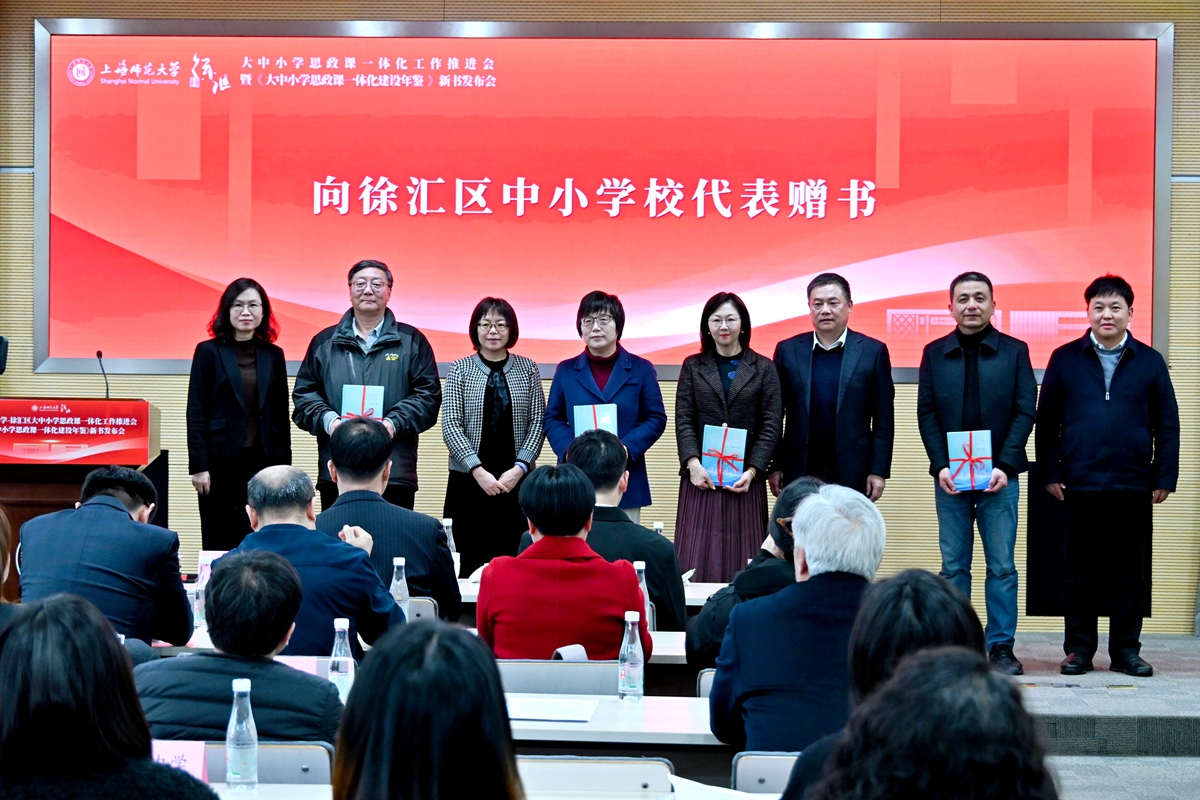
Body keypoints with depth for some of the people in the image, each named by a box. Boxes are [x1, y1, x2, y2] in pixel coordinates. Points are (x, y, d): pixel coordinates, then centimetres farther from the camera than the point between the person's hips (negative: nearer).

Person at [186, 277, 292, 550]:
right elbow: (195, 413, -2)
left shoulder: (273, 355, 10)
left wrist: (284, 465, 7)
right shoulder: (208, 352, 1)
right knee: (218, 541, 2)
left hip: (263, 462, 2)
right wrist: (198, 465, -8)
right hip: (220, 463, -2)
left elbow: (281, 415, 12)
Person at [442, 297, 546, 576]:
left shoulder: (527, 369, 8)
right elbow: (450, 424, -2)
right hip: (469, 481, -1)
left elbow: (538, 422, 4)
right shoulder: (460, 369, 4)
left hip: (517, 481, 1)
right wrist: (478, 470, -12)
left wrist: (519, 468, -8)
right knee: (470, 561, -3)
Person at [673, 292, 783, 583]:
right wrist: (693, 463, -11)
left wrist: (752, 471, -10)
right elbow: (683, 420, 4)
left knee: (742, 565, -2)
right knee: (697, 562, -4)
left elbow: (771, 426, 2)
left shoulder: (763, 369, 8)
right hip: (701, 477, 1)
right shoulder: (693, 366, 12)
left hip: (746, 480, -1)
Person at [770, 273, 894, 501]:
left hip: (853, 475, -1)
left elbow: (884, 420, 1)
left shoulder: (873, 351, 2)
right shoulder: (788, 350, 6)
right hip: (799, 475, 1)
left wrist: (879, 471, -4)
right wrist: (775, 467, 3)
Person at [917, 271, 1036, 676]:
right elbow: (926, 413, 5)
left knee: (1002, 565, 2)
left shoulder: (1015, 351, 4)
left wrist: (1005, 466, -10)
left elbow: (1025, 411, 0)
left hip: (999, 475, -1)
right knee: (953, 566, 5)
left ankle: (1001, 645, 9)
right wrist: (941, 466, -7)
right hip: (950, 475, 1)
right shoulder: (934, 353, 7)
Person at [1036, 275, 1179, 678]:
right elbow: (1046, 421, 5)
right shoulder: (1065, 359, 6)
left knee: (1130, 570, 5)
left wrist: (1165, 477, 1)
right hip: (1079, 485, 0)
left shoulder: (1149, 362, 8)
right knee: (1079, 570, 5)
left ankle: (1126, 649, 14)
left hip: (1133, 486, 1)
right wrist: (1050, 473, -1)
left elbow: (1167, 425, 8)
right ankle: (1079, 648, 14)